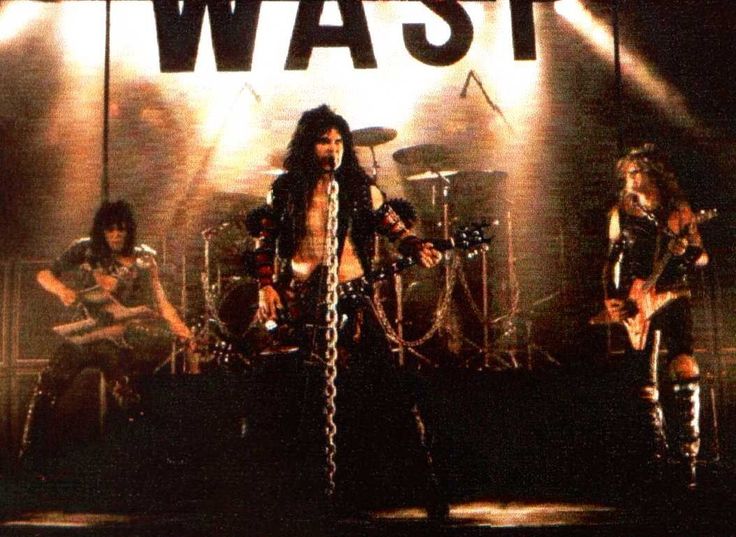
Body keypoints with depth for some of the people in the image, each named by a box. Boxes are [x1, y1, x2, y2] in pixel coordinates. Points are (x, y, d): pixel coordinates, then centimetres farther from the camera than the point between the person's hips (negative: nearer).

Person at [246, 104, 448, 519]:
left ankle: (429, 483, -3)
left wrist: (419, 250, -16)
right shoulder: (287, 190, 5)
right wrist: (266, 286, -1)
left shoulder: (360, 189, 5)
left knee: (386, 385, -10)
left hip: (351, 297, -1)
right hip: (300, 299, 1)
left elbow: (395, 227, 3)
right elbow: (264, 240, 10)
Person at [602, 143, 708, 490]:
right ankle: (658, 447, 21)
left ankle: (687, 453, -9)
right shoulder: (621, 213, 7)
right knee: (644, 380, 4)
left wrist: (689, 255, -14)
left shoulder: (679, 210, 5)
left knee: (684, 369, -17)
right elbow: (612, 260, 11)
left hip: (673, 296, -1)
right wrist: (611, 298, 1)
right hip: (636, 303, 1)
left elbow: (701, 255, 9)